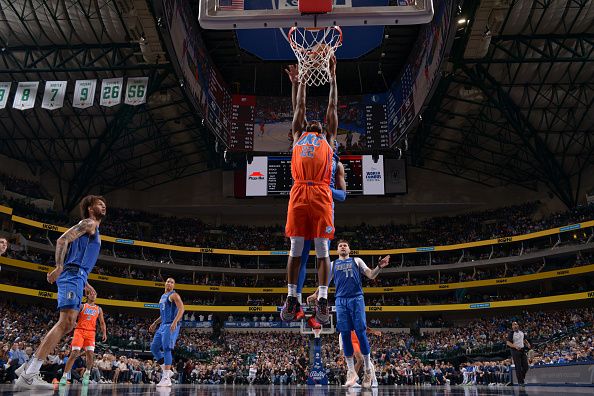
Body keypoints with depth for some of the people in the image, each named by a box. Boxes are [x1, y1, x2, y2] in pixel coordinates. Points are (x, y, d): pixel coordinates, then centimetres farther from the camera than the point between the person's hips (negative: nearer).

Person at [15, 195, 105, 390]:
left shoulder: (93, 230, 29)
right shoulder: (88, 223, 0)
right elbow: (62, 240, -14)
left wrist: (85, 284, 28)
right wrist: (59, 268, -24)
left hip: (76, 277, 10)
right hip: (73, 275, -10)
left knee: (68, 324, 9)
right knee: (66, 322, -20)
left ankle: (29, 366, 12)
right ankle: (29, 374, -23)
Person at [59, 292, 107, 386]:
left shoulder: (98, 309, 16)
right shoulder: (82, 306, 8)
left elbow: (102, 322, 16)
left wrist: (104, 333, 3)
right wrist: (76, 325, -13)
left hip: (91, 333, 2)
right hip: (79, 331, -2)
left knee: (90, 354, -11)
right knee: (74, 353, -12)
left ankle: (87, 373, 10)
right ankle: (65, 376, -6)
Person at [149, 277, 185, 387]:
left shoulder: (174, 295, -6)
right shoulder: (162, 297, 21)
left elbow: (181, 309, -19)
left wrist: (175, 322, -31)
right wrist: (155, 323, 24)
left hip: (171, 326, -9)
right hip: (163, 325, 9)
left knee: (166, 349, -14)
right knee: (154, 348, 8)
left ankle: (166, 378, -12)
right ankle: (167, 371, 15)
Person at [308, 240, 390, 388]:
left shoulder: (357, 261, 14)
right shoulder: (333, 264, 20)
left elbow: (371, 275, 9)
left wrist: (379, 267, -11)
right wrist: (315, 294, 7)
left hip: (357, 299, -2)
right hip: (341, 301, 2)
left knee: (361, 332, -7)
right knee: (345, 335, -2)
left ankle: (368, 368, 8)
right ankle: (351, 372, 7)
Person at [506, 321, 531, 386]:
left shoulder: (521, 332, 8)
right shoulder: (511, 334, -11)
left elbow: (524, 339, 25)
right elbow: (508, 343, -17)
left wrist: (527, 344, 5)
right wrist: (515, 346, -31)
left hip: (523, 350, 6)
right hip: (515, 351, -6)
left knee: (525, 366, 5)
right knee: (518, 367, -4)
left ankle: (522, 377, 28)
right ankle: (520, 381, 5)